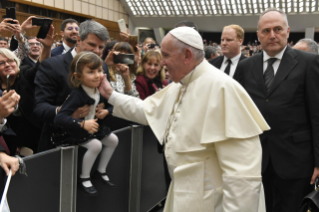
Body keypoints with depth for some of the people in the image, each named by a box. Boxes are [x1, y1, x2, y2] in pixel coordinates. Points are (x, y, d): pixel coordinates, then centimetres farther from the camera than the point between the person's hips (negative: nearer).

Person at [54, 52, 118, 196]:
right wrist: (83, 123, -44)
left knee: (113, 140, 10)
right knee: (95, 145, -26)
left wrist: (106, 112, -9)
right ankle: (84, 179, -4)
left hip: (94, 125, 8)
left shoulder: (100, 91, -5)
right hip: (76, 130, -8)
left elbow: (108, 104, 15)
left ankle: (101, 172, 26)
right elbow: (59, 118, -36)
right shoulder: (76, 95, -29)